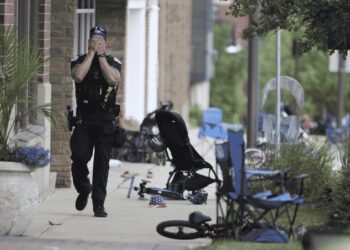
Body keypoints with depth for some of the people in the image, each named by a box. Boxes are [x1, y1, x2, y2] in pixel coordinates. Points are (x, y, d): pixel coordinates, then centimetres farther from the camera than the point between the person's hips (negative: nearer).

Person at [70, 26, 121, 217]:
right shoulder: (80, 61, 7)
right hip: (84, 120, 0)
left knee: (102, 163, -3)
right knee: (79, 158, -8)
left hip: (105, 121, 0)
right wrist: (91, 53, -10)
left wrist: (101, 55, -10)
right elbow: (78, 76, -16)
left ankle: (98, 204, 0)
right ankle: (83, 189, 21)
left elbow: (113, 79, -15)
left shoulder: (112, 62, 7)